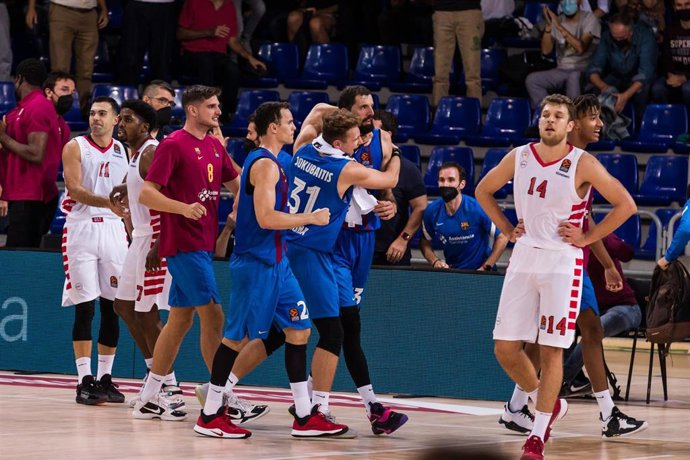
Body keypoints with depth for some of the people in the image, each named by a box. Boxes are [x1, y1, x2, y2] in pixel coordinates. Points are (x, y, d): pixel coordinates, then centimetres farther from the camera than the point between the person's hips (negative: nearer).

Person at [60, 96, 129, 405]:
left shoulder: (122, 152, 12)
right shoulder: (76, 147, -2)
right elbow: (75, 189, -15)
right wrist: (109, 202, -28)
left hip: (113, 229, 4)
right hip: (81, 228, -4)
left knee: (112, 307, 4)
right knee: (85, 307, -7)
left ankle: (105, 378, 11)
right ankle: (85, 380, -5)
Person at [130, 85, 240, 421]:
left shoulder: (214, 147, 13)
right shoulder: (174, 145, -10)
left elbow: (235, 184, 27)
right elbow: (146, 194, -14)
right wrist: (184, 208, -27)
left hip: (202, 243, 9)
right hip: (184, 242, -9)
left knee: (180, 318, 11)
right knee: (212, 315, -11)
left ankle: (149, 399, 16)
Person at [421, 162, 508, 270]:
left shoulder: (477, 209, -12)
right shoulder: (432, 211, -1)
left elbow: (502, 237, -5)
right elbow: (424, 242, 15)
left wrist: (485, 268, -6)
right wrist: (435, 261, -2)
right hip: (449, 272, 3)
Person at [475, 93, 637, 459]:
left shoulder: (582, 164, -8)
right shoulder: (519, 157, 4)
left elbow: (625, 205, -6)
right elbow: (483, 191, 20)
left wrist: (587, 237, -8)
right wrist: (507, 229, 9)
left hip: (562, 262, -4)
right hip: (523, 257, 4)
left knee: (551, 350, -4)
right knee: (505, 347, 1)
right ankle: (549, 404, 24)